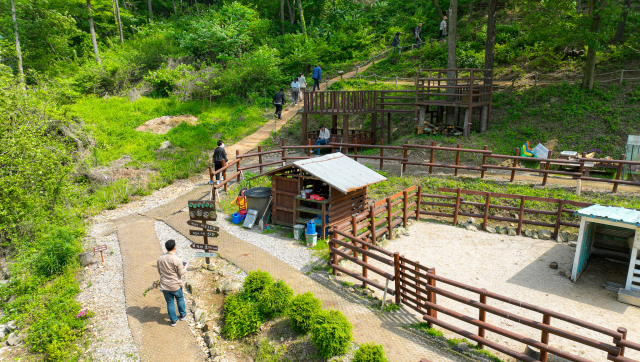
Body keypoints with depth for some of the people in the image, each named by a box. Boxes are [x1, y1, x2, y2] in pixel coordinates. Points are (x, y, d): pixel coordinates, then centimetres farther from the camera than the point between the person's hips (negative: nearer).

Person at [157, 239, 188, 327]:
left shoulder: (160, 258, -6)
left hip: (164, 286, 3)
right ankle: (183, 315, 38)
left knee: (169, 302, 15)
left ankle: (173, 320, 25)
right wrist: (185, 267, 4)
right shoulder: (177, 259, -23)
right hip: (175, 285, -3)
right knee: (180, 298, 22)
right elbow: (181, 273, -15)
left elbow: (159, 271, 7)